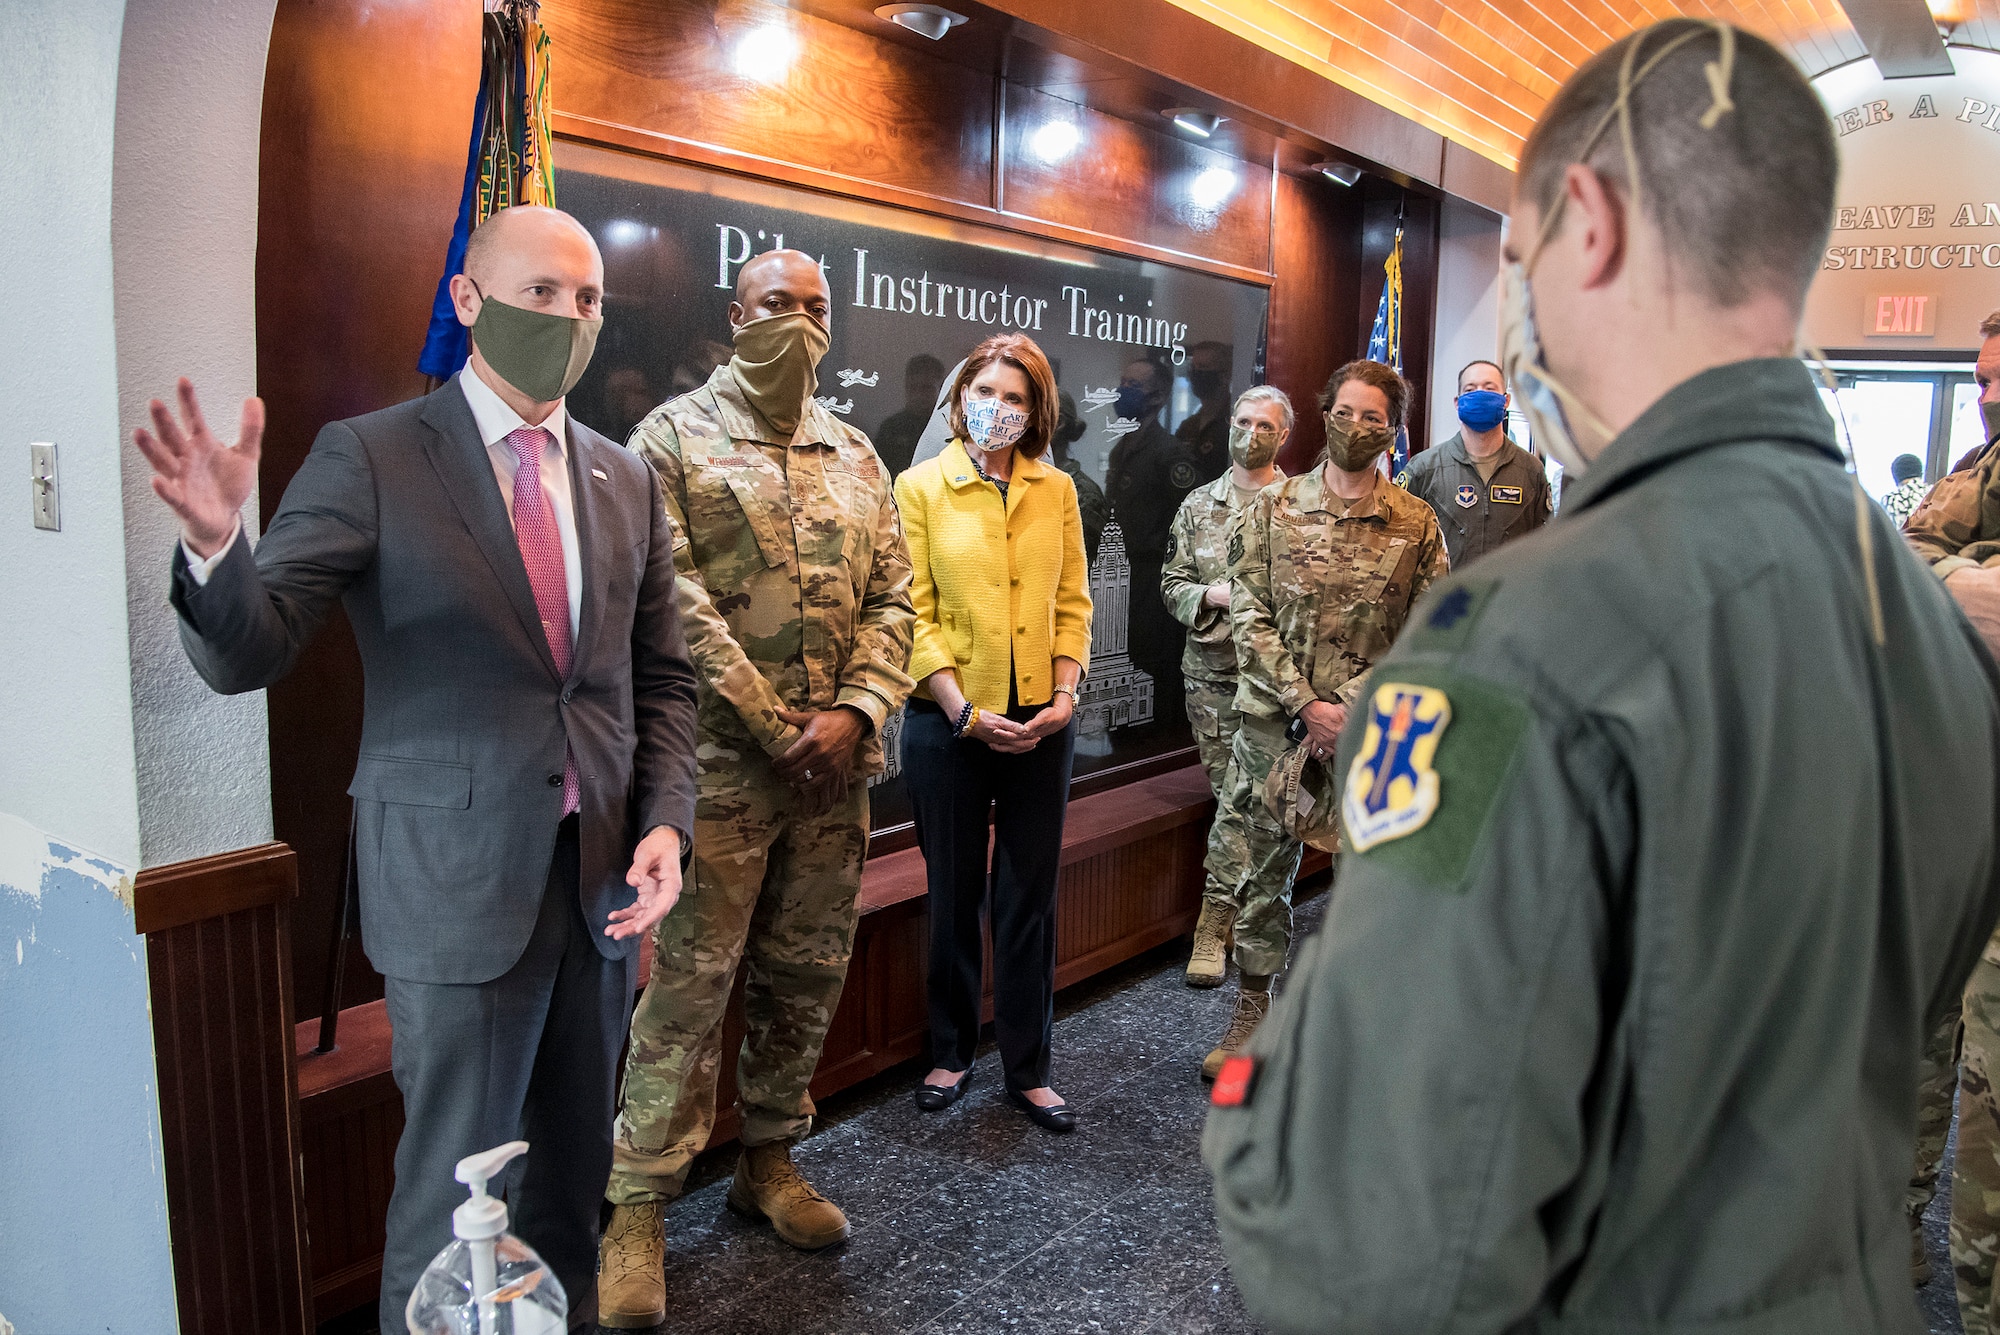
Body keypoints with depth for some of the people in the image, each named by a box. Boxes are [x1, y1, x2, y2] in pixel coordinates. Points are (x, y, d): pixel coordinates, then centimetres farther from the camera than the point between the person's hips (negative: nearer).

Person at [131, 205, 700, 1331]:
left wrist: (665, 821, -2)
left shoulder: (626, 481, 8)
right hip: (459, 886, -4)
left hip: (602, 877, 5)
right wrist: (216, 544, -33)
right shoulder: (370, 458, -7)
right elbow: (245, 657, -12)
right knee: (457, 1194, 7)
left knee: (574, 1174, 18)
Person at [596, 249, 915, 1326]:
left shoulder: (855, 455, 14)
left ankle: (769, 1159, 32)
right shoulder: (672, 437, -1)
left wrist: (853, 715, -8)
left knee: (808, 976, 14)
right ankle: (638, 1209, 14)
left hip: (836, 763, 5)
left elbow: (892, 599, 9)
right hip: (720, 762, -5)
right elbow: (675, 602, -10)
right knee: (688, 985, -1)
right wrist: (778, 730, -14)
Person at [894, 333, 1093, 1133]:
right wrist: (964, 711, -14)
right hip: (949, 722, -2)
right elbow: (915, 611, -6)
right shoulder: (921, 486, -1)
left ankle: (1028, 1068, 21)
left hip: (1041, 721, 2)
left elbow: (1072, 602, 8)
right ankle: (951, 1053, 28)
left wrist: (1066, 691, -6)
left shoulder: (1057, 489, 7)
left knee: (1030, 896, 8)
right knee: (953, 893, 11)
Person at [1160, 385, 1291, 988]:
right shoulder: (1199, 504, 11)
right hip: (1212, 672, 2)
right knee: (1230, 792, 5)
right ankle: (1242, 912, 20)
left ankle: (1214, 922, 5)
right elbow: (1172, 583, 10)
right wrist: (1213, 595, -9)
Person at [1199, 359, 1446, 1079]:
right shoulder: (1272, 507, 2)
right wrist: (1307, 703, -11)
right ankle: (1253, 1007, 23)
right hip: (1272, 720, 0)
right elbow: (1249, 614, -3)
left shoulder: (1416, 523, 2)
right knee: (1259, 865, 7)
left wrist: (1351, 705, -12)